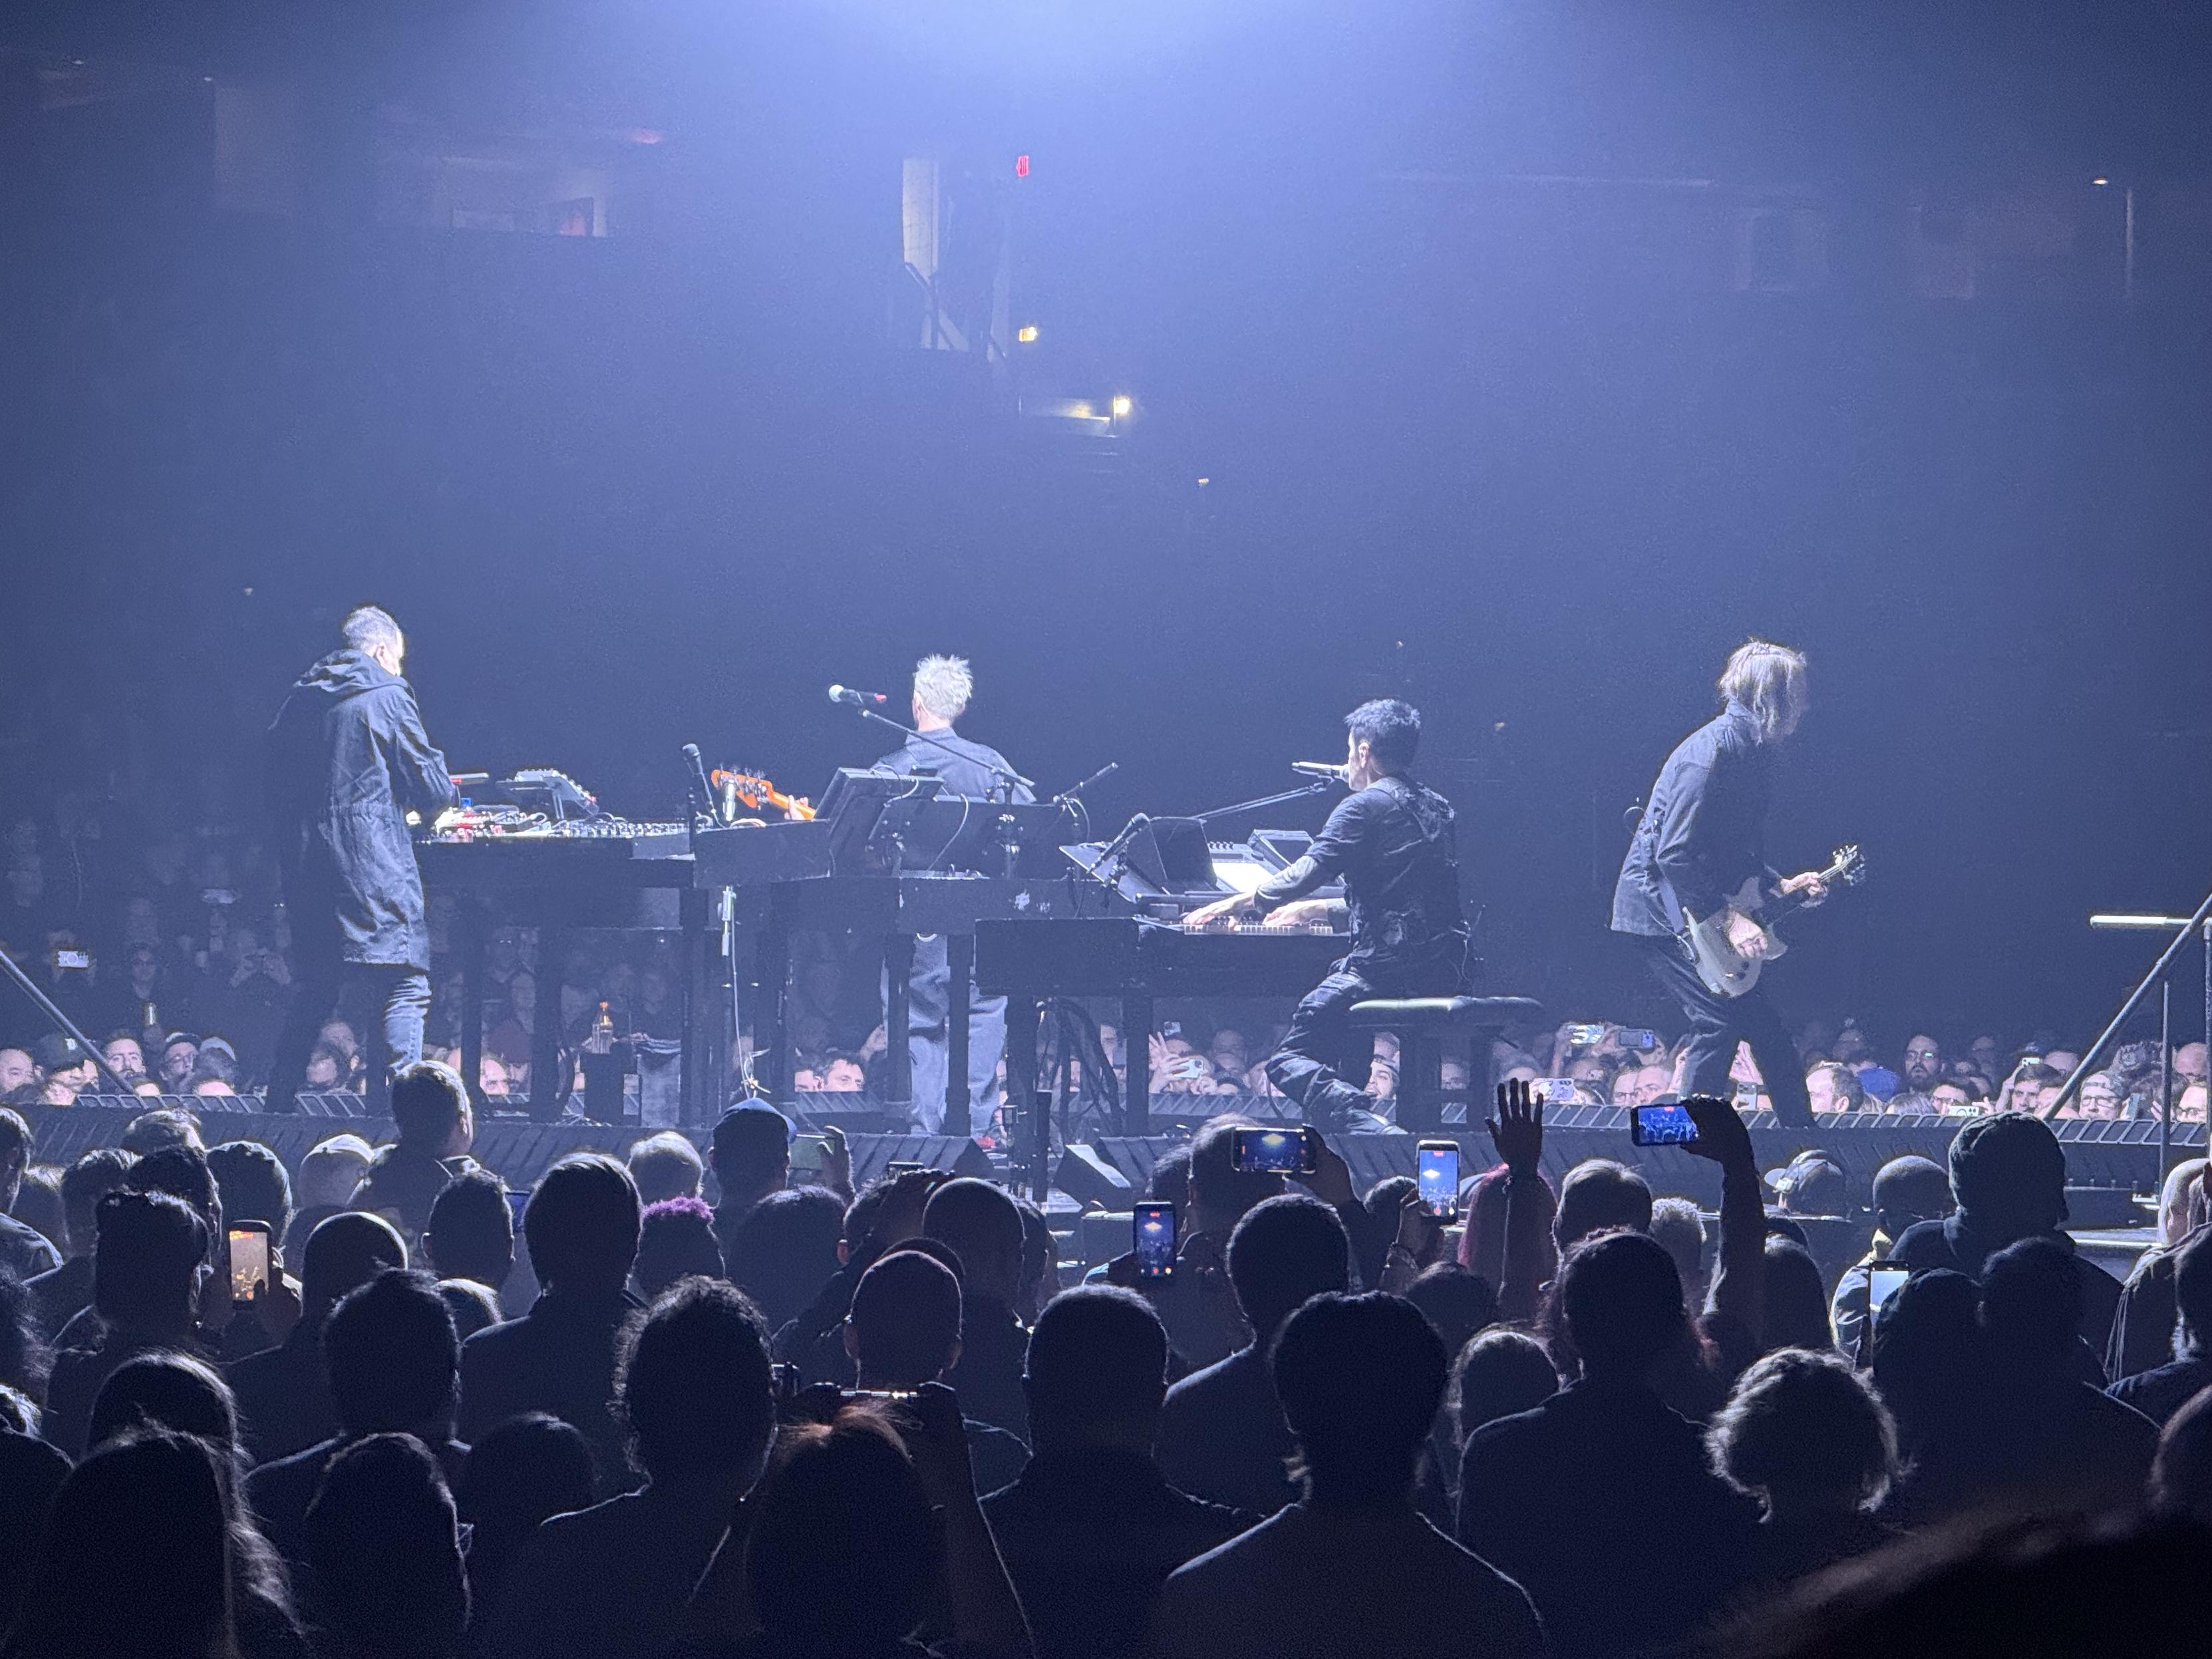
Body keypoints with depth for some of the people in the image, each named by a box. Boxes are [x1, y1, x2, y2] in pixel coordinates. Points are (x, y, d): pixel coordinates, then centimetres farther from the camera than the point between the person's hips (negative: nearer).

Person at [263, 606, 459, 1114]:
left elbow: (277, 791, 17)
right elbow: (433, 790, -3)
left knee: (311, 993, 14)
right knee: (406, 986, -6)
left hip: (305, 869, 7)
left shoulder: (298, 701, 14)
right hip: (373, 867, -6)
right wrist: (443, 792, 19)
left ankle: (277, 1110, 14)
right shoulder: (387, 697, -3)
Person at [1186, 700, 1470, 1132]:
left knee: (1286, 1062, -2)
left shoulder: (1366, 806, -7)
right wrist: (1317, 909, 36)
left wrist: (1233, 905, 1)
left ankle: (1358, 1123, -27)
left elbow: (1302, 877, -13)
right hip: (1448, 974, 8)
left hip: (1390, 968, -8)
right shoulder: (1436, 809, 19)